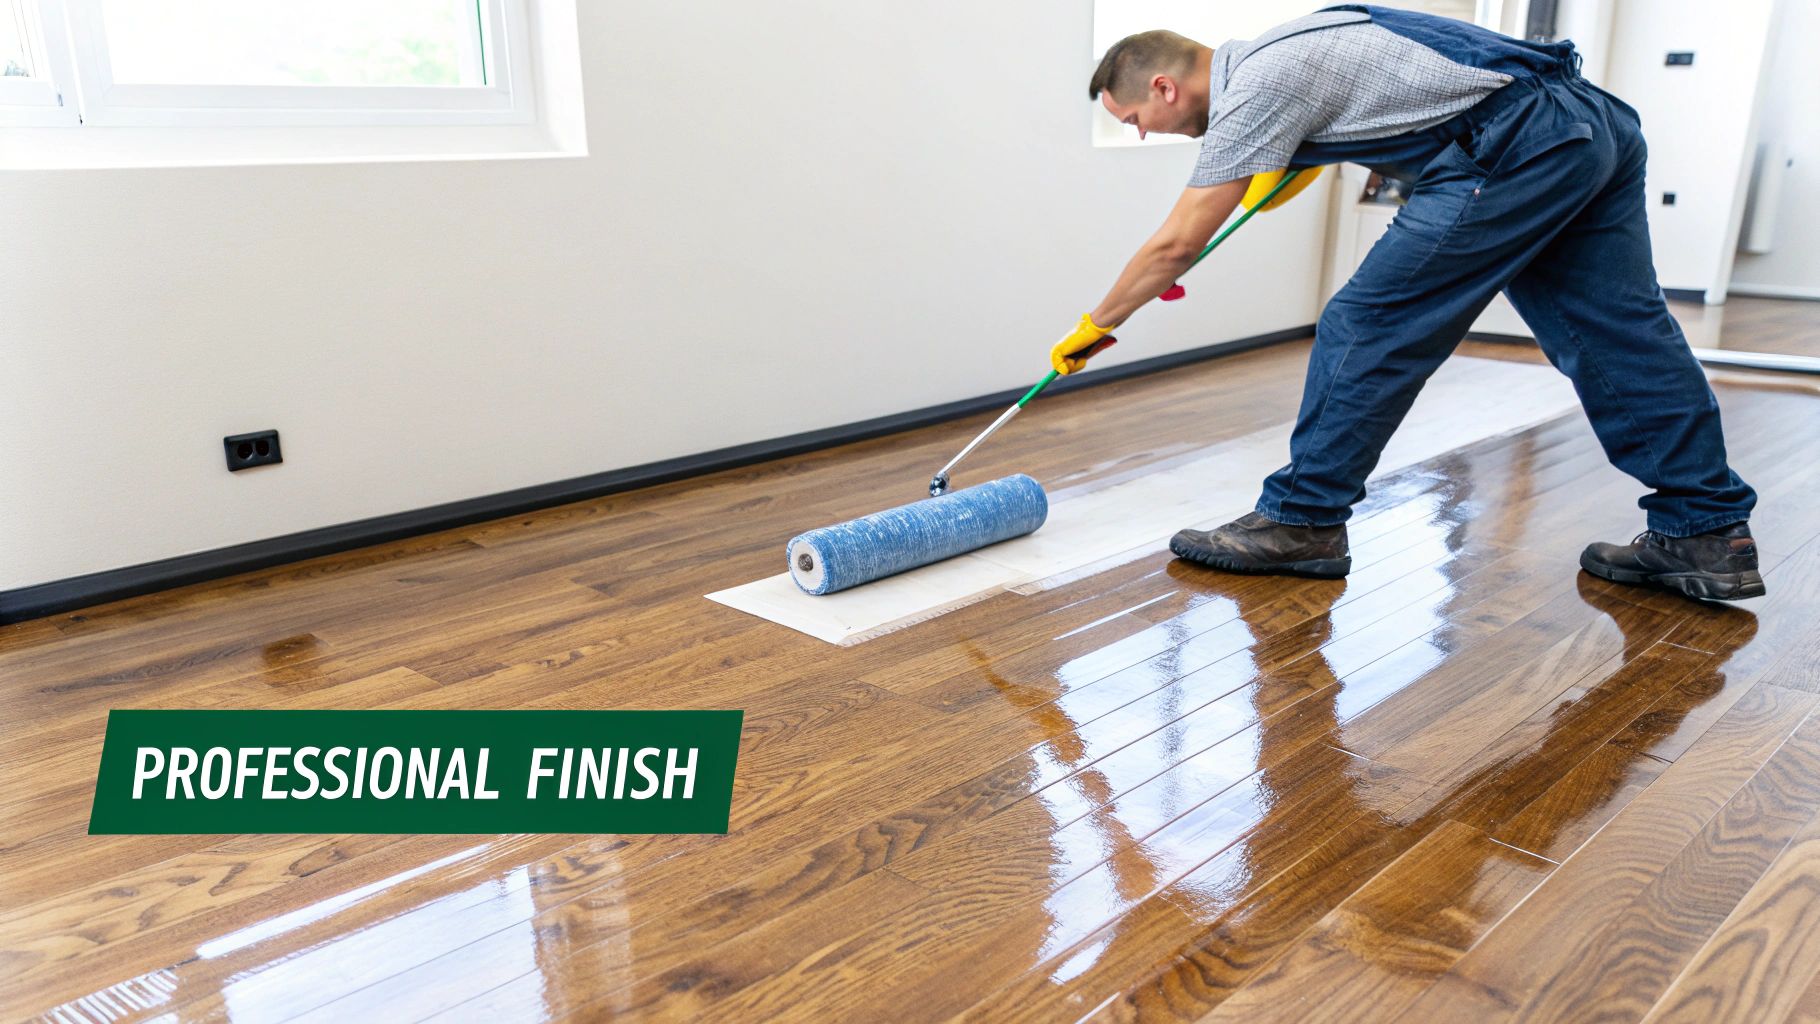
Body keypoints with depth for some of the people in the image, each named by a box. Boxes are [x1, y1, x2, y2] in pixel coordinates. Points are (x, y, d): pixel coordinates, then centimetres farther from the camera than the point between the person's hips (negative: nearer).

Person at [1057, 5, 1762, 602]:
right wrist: (1301, 159, 33)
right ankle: (1711, 536, 15)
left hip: (1517, 146, -10)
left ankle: (1300, 520, 2)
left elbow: (1176, 244, -8)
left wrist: (1094, 326, 4)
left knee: (1367, 326, -6)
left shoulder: (1256, 87, -11)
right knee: (1619, 334, 10)